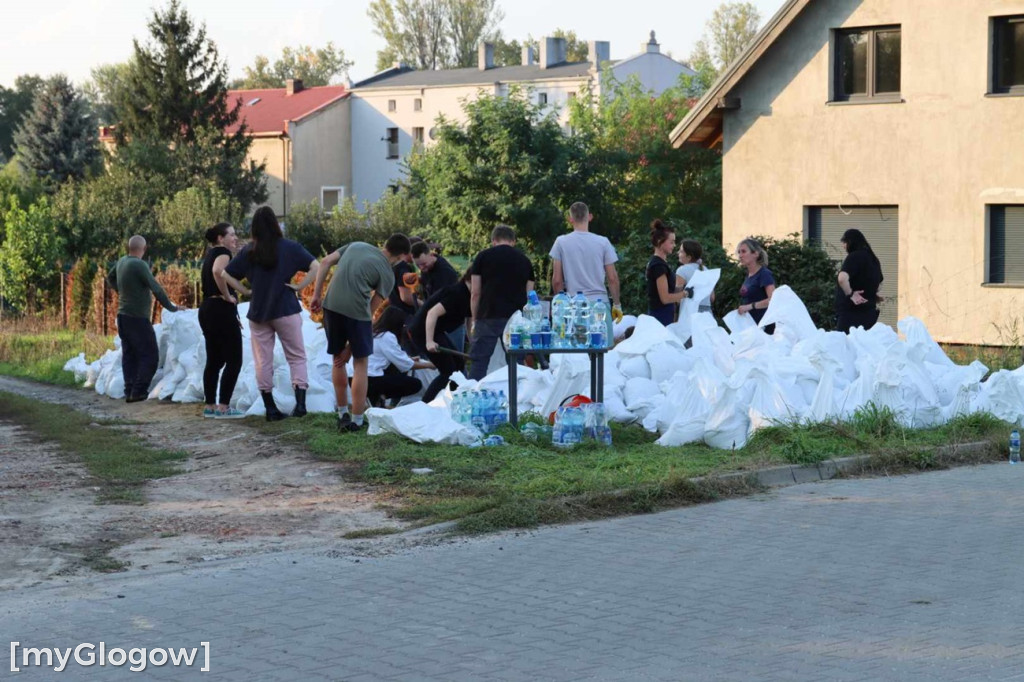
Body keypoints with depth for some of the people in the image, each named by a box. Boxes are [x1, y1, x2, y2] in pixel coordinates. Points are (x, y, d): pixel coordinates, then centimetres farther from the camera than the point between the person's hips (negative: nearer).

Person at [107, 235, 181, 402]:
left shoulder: (122, 262, 5)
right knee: (150, 356, -3)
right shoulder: (140, 265, -19)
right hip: (137, 318, -8)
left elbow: (110, 278, 25)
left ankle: (129, 392, 9)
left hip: (123, 317, 8)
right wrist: (170, 307, -9)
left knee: (129, 356, 11)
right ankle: (138, 392, -8)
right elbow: (156, 289, -19)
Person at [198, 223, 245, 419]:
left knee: (214, 360, 13)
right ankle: (223, 407, -9)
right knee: (234, 360, -6)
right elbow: (218, 271, -32)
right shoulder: (223, 253, -10)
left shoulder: (210, 254, 17)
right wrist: (227, 296, -21)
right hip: (222, 310, -9)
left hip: (206, 309, 10)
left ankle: (210, 406, 14)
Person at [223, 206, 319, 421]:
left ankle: (270, 408, 9)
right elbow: (315, 267, -13)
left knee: (263, 361, 8)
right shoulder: (290, 248, -5)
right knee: (296, 357, 6)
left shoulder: (248, 252, 2)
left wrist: (246, 290, 6)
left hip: (257, 312, 2)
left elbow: (226, 275, 3)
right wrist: (299, 286, -6)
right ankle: (300, 402, -8)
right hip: (286, 310, -2)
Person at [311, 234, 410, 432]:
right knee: (360, 363, 8)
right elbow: (371, 310, 4)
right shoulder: (387, 275, 6)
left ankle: (343, 414, 28)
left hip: (331, 305, 5)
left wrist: (317, 294, 14)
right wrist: (351, 347, 6)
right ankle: (356, 420, 8)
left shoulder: (356, 245, 20)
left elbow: (326, 262, 11)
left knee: (337, 359, 19)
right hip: (356, 310, -5)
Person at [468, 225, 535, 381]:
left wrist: (474, 320, 13)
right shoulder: (524, 260, 14)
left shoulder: (483, 257, 6)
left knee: (479, 362, 0)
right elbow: (529, 296, 14)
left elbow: (475, 293, 4)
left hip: (489, 317, -2)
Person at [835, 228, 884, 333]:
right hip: (869, 311, 9)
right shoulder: (873, 259, 16)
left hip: (851, 312, -9)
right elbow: (879, 282, 33)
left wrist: (850, 294, -16)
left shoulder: (854, 257, -11)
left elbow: (842, 279, -28)